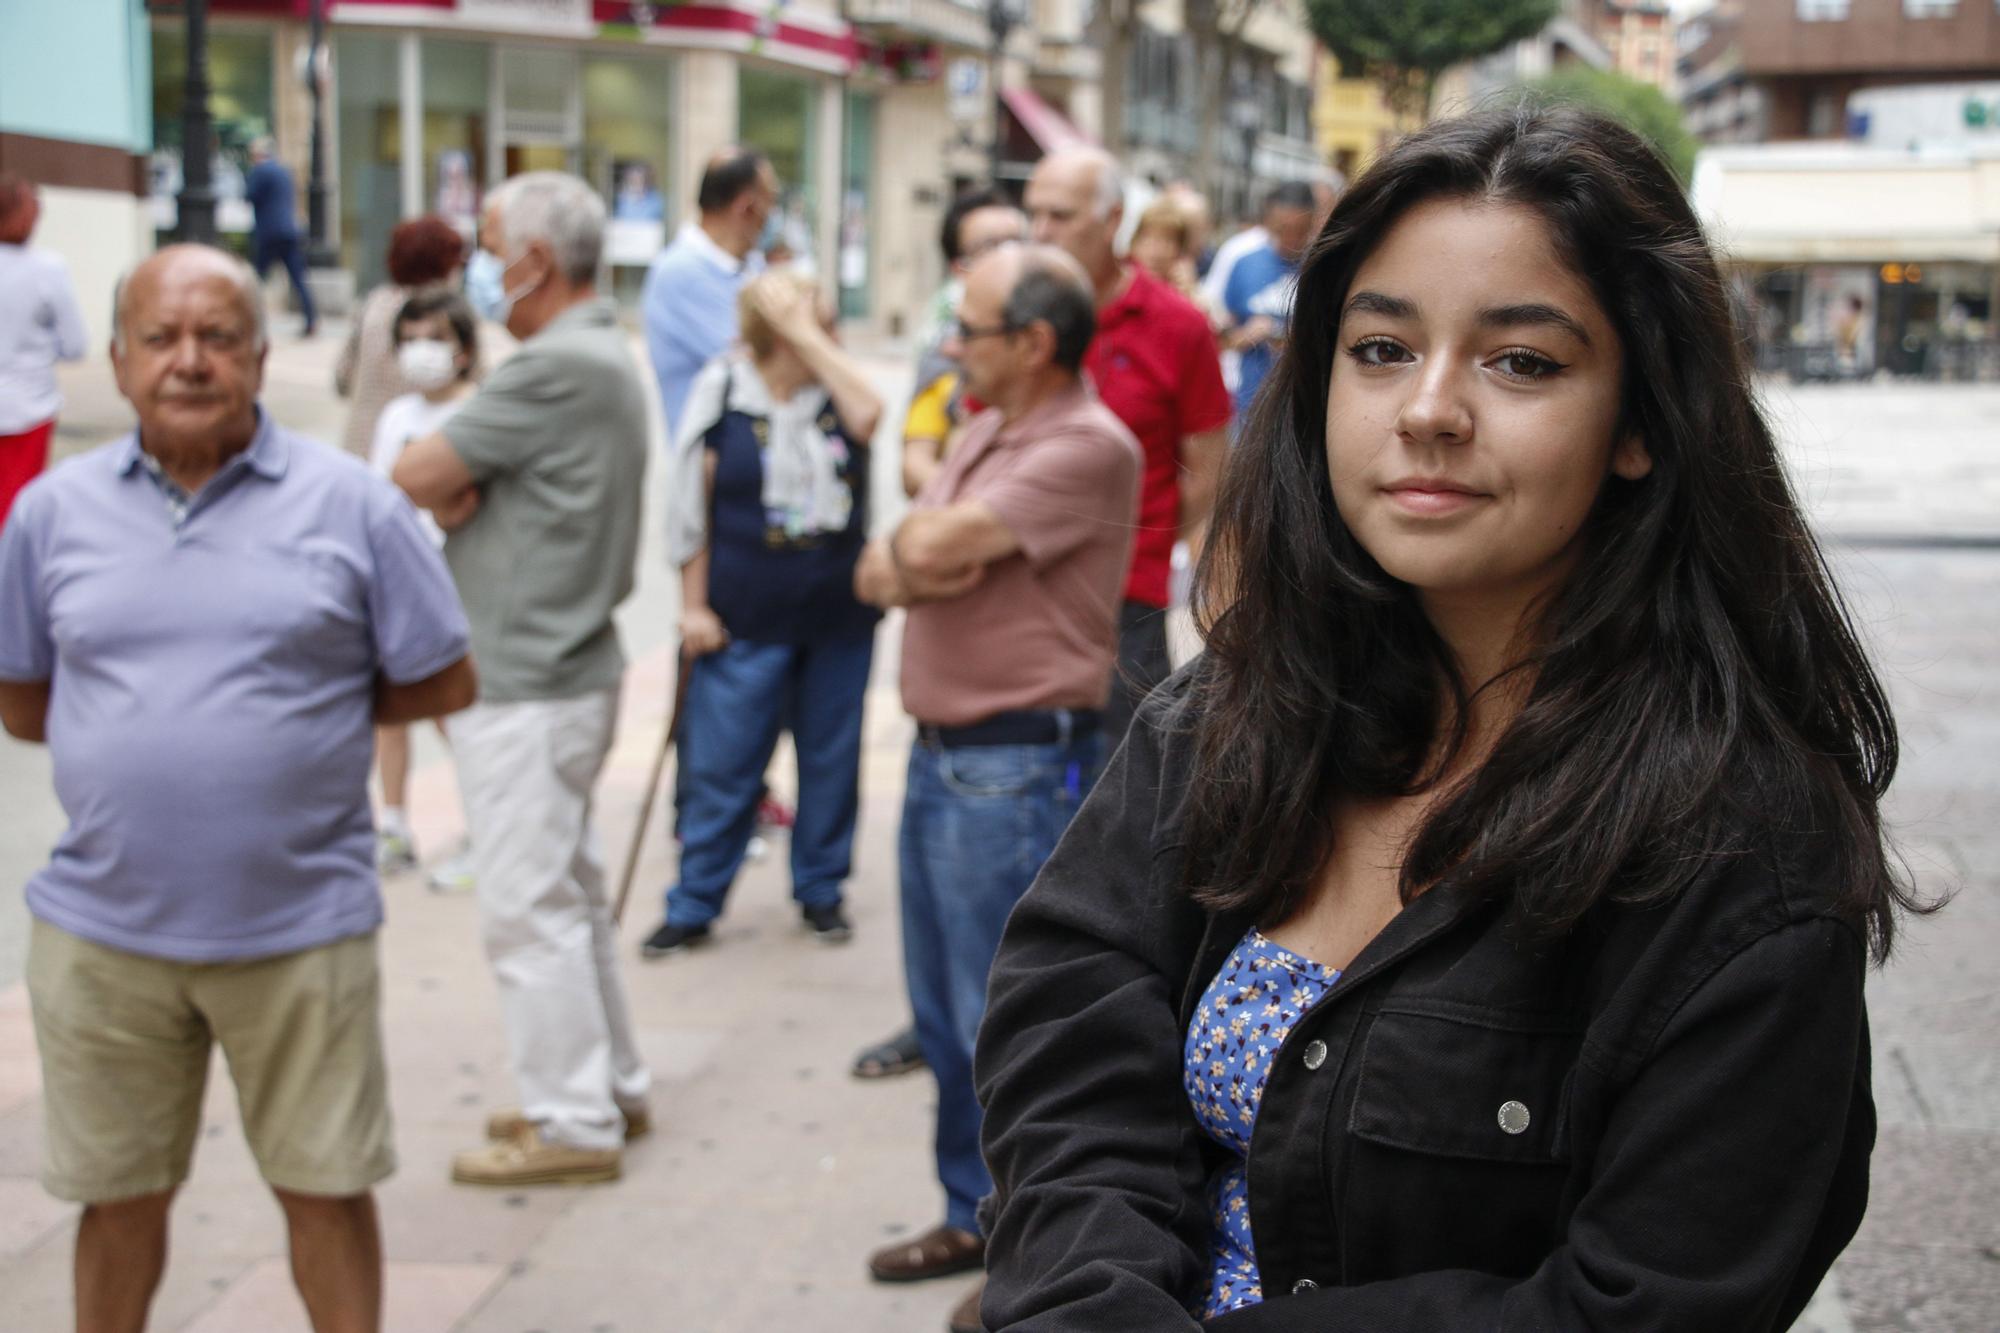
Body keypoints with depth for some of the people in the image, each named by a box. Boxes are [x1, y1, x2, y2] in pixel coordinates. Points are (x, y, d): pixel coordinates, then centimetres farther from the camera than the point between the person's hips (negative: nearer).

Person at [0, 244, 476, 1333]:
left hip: (301, 931, -2)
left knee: (325, 1188, 10)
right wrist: (151, 723, 2)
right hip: (103, 935, 2)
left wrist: (295, 706, -1)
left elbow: (442, 683, 1)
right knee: (118, 1195, 16)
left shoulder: (351, 504, -3)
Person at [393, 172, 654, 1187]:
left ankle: (574, 1125, 6)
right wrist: (461, 492, -11)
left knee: (529, 909, -2)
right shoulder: (602, 357, 13)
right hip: (566, 665, 10)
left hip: (525, 687, -10)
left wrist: (443, 485, 0)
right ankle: (610, 1087, 29)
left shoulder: (557, 368, -21)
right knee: (569, 892, 19)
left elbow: (415, 474, -20)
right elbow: (455, 478, 10)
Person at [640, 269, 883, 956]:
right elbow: (694, 506, -3)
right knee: (723, 767, 2)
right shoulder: (722, 392, -5)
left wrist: (807, 331, -17)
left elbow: (868, 415, -23)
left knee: (831, 759, 12)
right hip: (747, 619, -3)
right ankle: (693, 906, 14)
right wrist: (694, 605, -4)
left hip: (839, 616, 3)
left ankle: (820, 890, 27)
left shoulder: (833, 389, 2)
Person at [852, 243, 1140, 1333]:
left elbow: (934, 547, -23)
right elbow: (882, 574, 8)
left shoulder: (1087, 446, -16)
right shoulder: (984, 433, 14)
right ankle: (977, 1214, 32)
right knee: (945, 1012, 17)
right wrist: (917, 566, -13)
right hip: (940, 752, 9)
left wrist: (913, 548, -2)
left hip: (1019, 769, -9)